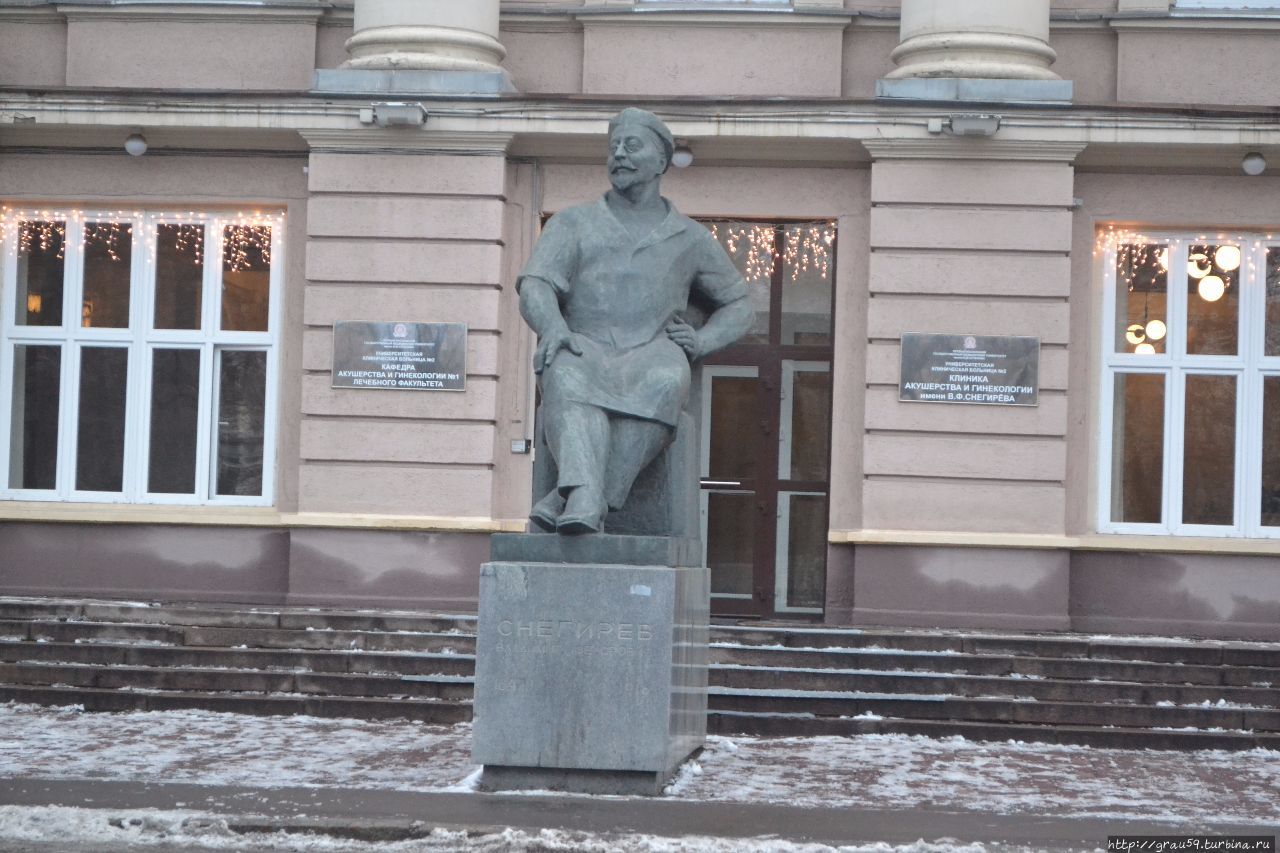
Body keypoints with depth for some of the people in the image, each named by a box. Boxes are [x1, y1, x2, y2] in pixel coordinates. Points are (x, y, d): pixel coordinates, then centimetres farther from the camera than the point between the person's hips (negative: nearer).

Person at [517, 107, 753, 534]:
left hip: (652, 355, 0)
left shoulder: (689, 238, 22)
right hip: (586, 353, 0)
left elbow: (738, 307, 29)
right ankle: (585, 496, -58)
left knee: (665, 383, -38)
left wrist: (702, 341, 6)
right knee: (568, 375, -39)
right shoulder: (572, 224, 18)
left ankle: (565, 500, -46)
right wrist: (554, 328, -22)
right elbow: (535, 287, 2)